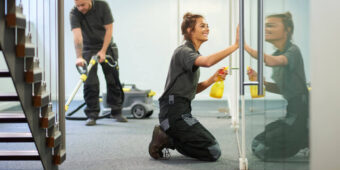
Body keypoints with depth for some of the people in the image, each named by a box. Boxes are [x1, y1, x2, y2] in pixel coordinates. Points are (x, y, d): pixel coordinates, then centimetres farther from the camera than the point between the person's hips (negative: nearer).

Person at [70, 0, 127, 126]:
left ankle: (117, 112, 14)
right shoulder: (74, 14, -19)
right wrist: (79, 57, -41)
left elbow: (109, 29, -15)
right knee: (90, 83, -8)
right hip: (88, 49, -1)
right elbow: (77, 36, -30)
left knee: (113, 81, 3)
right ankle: (92, 115, -1)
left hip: (106, 46, 1)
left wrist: (103, 51, -21)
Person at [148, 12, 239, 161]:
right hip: (174, 111, -10)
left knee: (212, 149, 18)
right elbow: (207, 61, -33)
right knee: (213, 152, -12)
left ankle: (166, 137, 11)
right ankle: (166, 140, -4)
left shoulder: (193, 54, 20)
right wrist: (235, 46, -34)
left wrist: (212, 79, 2)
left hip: (182, 112, 10)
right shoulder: (183, 51, -11)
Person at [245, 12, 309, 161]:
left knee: (260, 148, -8)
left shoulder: (293, 51, -13)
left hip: (301, 112, -9)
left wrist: (245, 47, -39)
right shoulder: (277, 54, 13)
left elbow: (271, 61, -36)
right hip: (293, 111, 9)